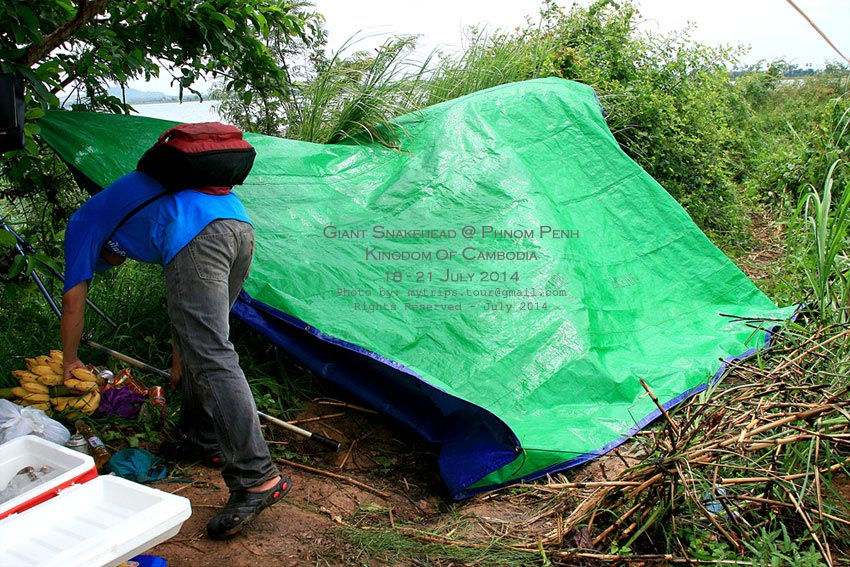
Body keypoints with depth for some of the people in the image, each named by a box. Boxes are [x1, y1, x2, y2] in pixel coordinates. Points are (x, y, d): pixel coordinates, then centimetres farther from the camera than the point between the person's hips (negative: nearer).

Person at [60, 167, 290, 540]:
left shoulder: (83, 221, 28)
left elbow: (73, 302, 26)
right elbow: (190, 303, 45)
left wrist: (70, 360, 42)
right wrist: (179, 358, 52)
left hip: (197, 236, -8)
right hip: (239, 221, 8)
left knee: (211, 358, -12)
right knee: (201, 342, 23)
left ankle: (256, 478, -16)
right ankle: (202, 438, 31)